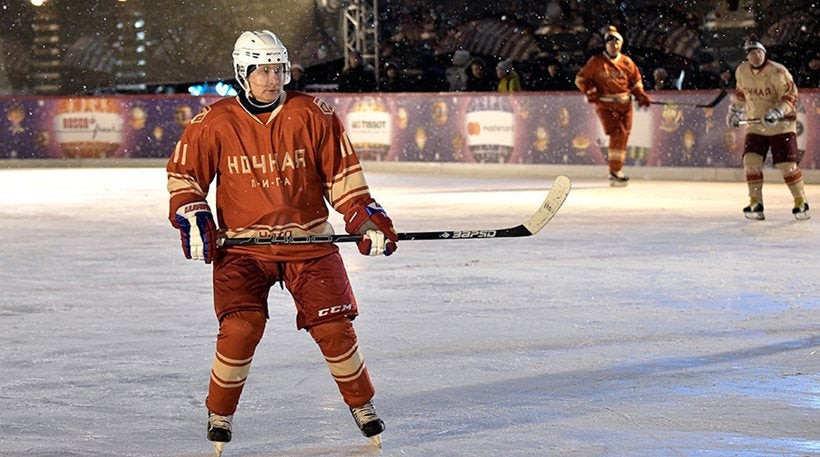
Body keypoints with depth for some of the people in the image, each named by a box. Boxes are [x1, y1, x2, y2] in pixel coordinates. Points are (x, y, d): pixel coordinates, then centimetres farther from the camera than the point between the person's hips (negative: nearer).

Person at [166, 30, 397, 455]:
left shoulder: (314, 116, -4)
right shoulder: (214, 123, -5)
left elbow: (341, 173, 4)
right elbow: (183, 174, 6)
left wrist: (365, 218, -5)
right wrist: (192, 219, -7)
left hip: (308, 240, 1)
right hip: (241, 245, -1)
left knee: (334, 327, -3)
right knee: (240, 329, -16)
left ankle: (361, 404, 21)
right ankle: (219, 414, 8)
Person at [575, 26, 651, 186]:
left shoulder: (627, 62, 8)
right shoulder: (596, 62, -1)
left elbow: (636, 81, 18)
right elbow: (581, 78, 3)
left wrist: (641, 95, 3)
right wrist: (590, 92, -12)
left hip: (624, 105, 4)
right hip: (605, 105, -4)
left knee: (623, 136, 4)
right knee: (617, 133, -19)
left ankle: (617, 172, 16)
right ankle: (615, 171, -15)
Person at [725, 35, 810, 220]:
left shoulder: (777, 71, -17)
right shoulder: (742, 71, 0)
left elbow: (790, 96, -19)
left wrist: (777, 113, -32)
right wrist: (735, 110, 21)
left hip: (781, 125, -4)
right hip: (755, 125, 4)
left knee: (787, 165, -8)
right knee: (751, 162, -10)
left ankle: (801, 202, 7)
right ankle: (755, 204, 0)